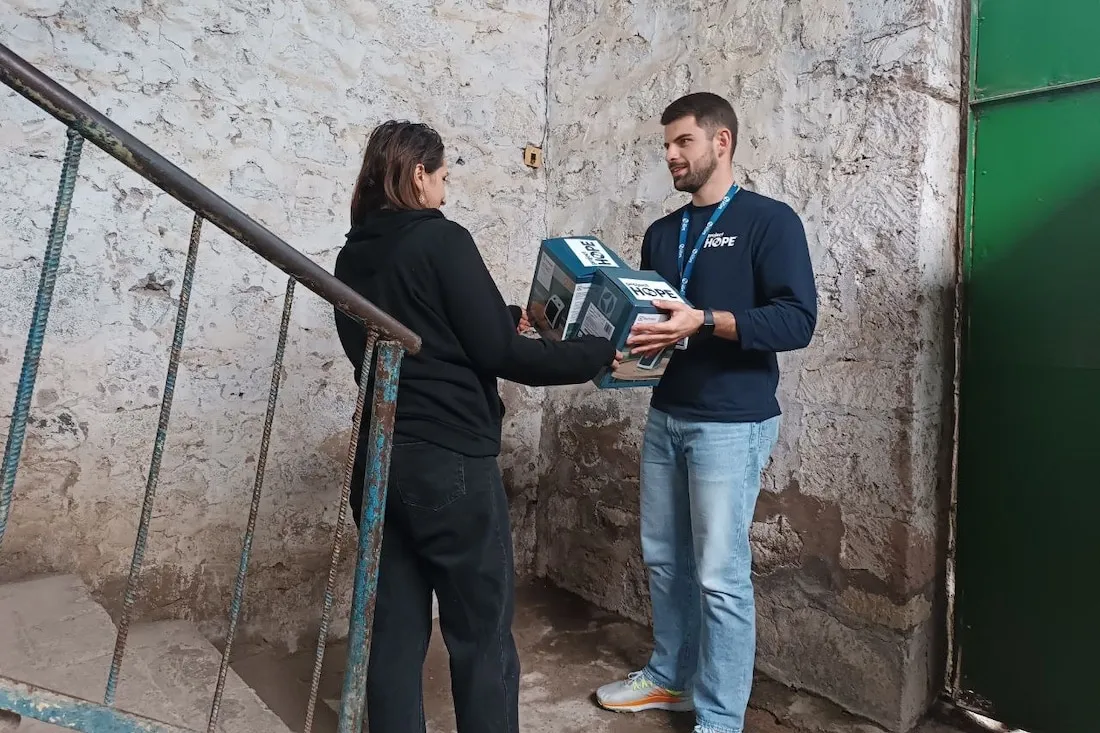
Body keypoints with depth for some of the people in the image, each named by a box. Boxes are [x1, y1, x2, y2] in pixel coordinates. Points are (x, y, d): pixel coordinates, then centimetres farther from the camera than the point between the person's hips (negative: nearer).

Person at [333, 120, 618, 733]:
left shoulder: (353, 256, 11)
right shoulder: (442, 240, -10)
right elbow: (498, 354, -14)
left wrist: (504, 320, 22)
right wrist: (601, 353, -4)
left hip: (379, 458, 7)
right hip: (450, 461, -7)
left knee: (394, 630, 14)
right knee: (482, 636, 6)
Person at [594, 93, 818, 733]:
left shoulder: (769, 220, -4)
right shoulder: (662, 233, 16)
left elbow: (797, 320, -15)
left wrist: (703, 321, -25)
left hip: (732, 424, -6)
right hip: (665, 416, 6)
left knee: (721, 575, -1)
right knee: (664, 557, 13)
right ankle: (671, 677, 33)